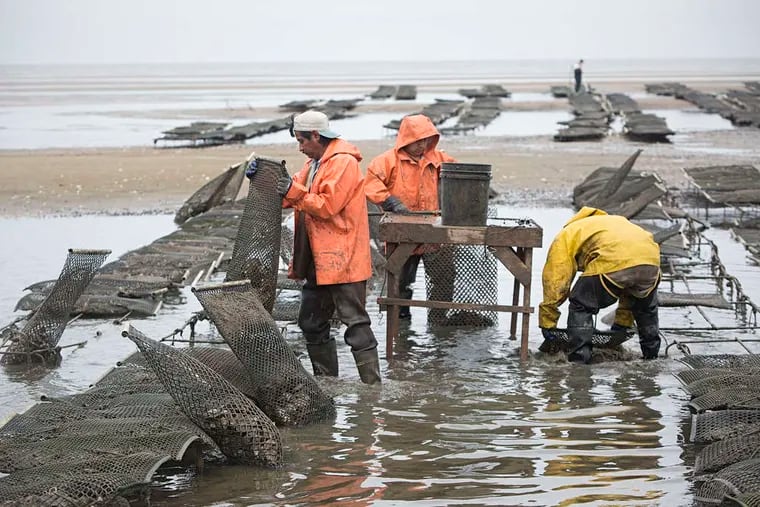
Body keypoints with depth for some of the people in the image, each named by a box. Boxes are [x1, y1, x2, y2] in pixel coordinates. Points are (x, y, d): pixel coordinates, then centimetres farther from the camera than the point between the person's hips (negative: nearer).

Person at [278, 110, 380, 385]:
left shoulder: (343, 163, -13)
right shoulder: (314, 163, 17)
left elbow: (328, 205, -22)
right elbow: (290, 196, 13)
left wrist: (295, 192, -19)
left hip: (342, 258, -10)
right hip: (319, 259, 10)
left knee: (355, 322, -9)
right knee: (312, 323, 14)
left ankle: (372, 383, -6)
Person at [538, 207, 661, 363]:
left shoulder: (564, 238, 28)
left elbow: (554, 284, 18)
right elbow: (632, 286, 44)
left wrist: (547, 325, 25)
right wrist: (623, 323, 49)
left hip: (612, 264, -6)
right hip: (650, 260, 6)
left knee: (581, 306, 14)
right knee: (646, 307, 35)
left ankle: (578, 359, 9)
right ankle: (651, 353, 44)